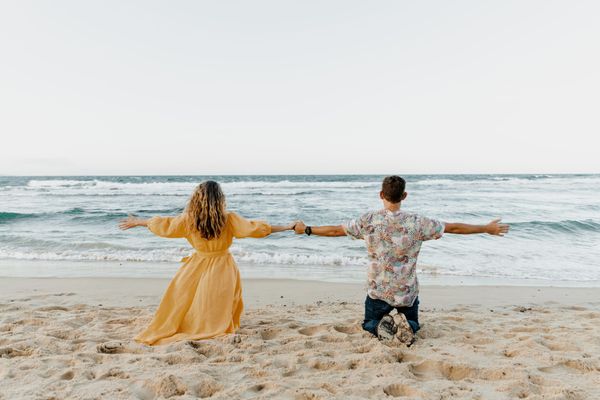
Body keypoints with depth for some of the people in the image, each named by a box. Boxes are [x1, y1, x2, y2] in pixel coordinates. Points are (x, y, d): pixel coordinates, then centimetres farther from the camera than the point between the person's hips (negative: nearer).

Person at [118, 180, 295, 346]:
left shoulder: (189, 219, -9)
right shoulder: (229, 219, -13)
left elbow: (163, 225, 4)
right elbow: (256, 228, -10)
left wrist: (137, 222, 22)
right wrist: (288, 227, -3)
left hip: (197, 268, 2)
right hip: (222, 269, -2)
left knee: (180, 301, 20)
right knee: (217, 309, 11)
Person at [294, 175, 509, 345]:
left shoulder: (368, 220, -13)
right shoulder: (417, 222, -13)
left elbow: (335, 230, -5)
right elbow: (453, 227, -5)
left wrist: (307, 229, 10)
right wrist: (487, 228, 9)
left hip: (378, 291, 0)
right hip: (407, 292, 0)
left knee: (369, 323, 25)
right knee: (412, 323, 27)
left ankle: (382, 326, -11)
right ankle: (404, 325, -10)